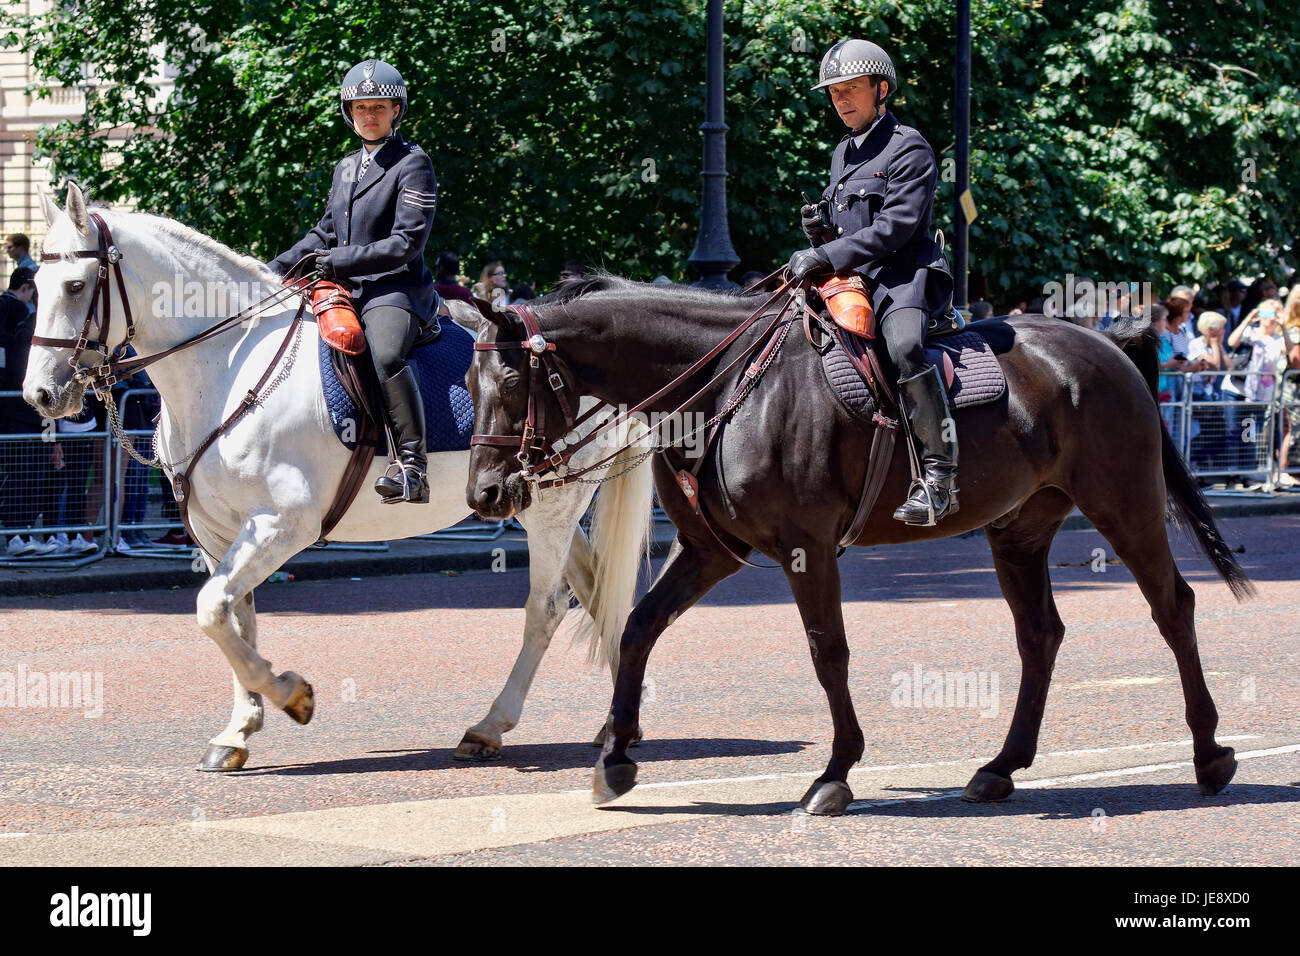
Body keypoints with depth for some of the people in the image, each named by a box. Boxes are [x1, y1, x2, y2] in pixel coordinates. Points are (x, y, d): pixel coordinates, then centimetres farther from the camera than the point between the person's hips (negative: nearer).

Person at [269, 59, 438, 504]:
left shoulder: (413, 165, -4)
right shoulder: (347, 167, 20)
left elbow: (406, 244, -13)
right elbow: (326, 233, 26)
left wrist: (340, 261, -18)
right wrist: (278, 268, 12)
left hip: (396, 288, -9)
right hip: (347, 291, 9)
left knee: (386, 355, -38)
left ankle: (412, 466, -41)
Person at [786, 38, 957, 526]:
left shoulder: (909, 148, -4)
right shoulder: (843, 154, 22)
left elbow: (894, 227, -15)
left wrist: (827, 257, -18)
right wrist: (819, 228, 5)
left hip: (902, 276, -9)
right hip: (852, 282, 9)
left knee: (903, 345, -37)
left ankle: (938, 475, -38)